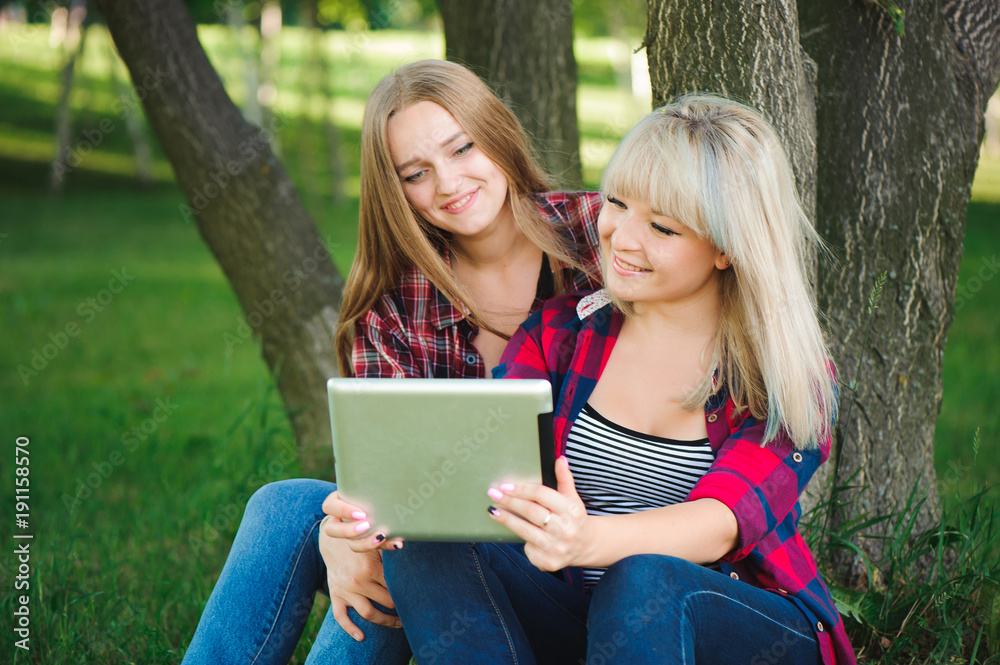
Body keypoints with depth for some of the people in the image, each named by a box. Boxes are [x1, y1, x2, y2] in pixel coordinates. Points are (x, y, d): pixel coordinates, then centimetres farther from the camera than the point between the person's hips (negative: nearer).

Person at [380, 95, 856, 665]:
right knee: (428, 542, -24)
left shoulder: (794, 376, -6)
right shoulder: (561, 332, 6)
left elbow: (724, 522, -22)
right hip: (574, 619, 3)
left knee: (646, 582, -37)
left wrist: (591, 540, -44)